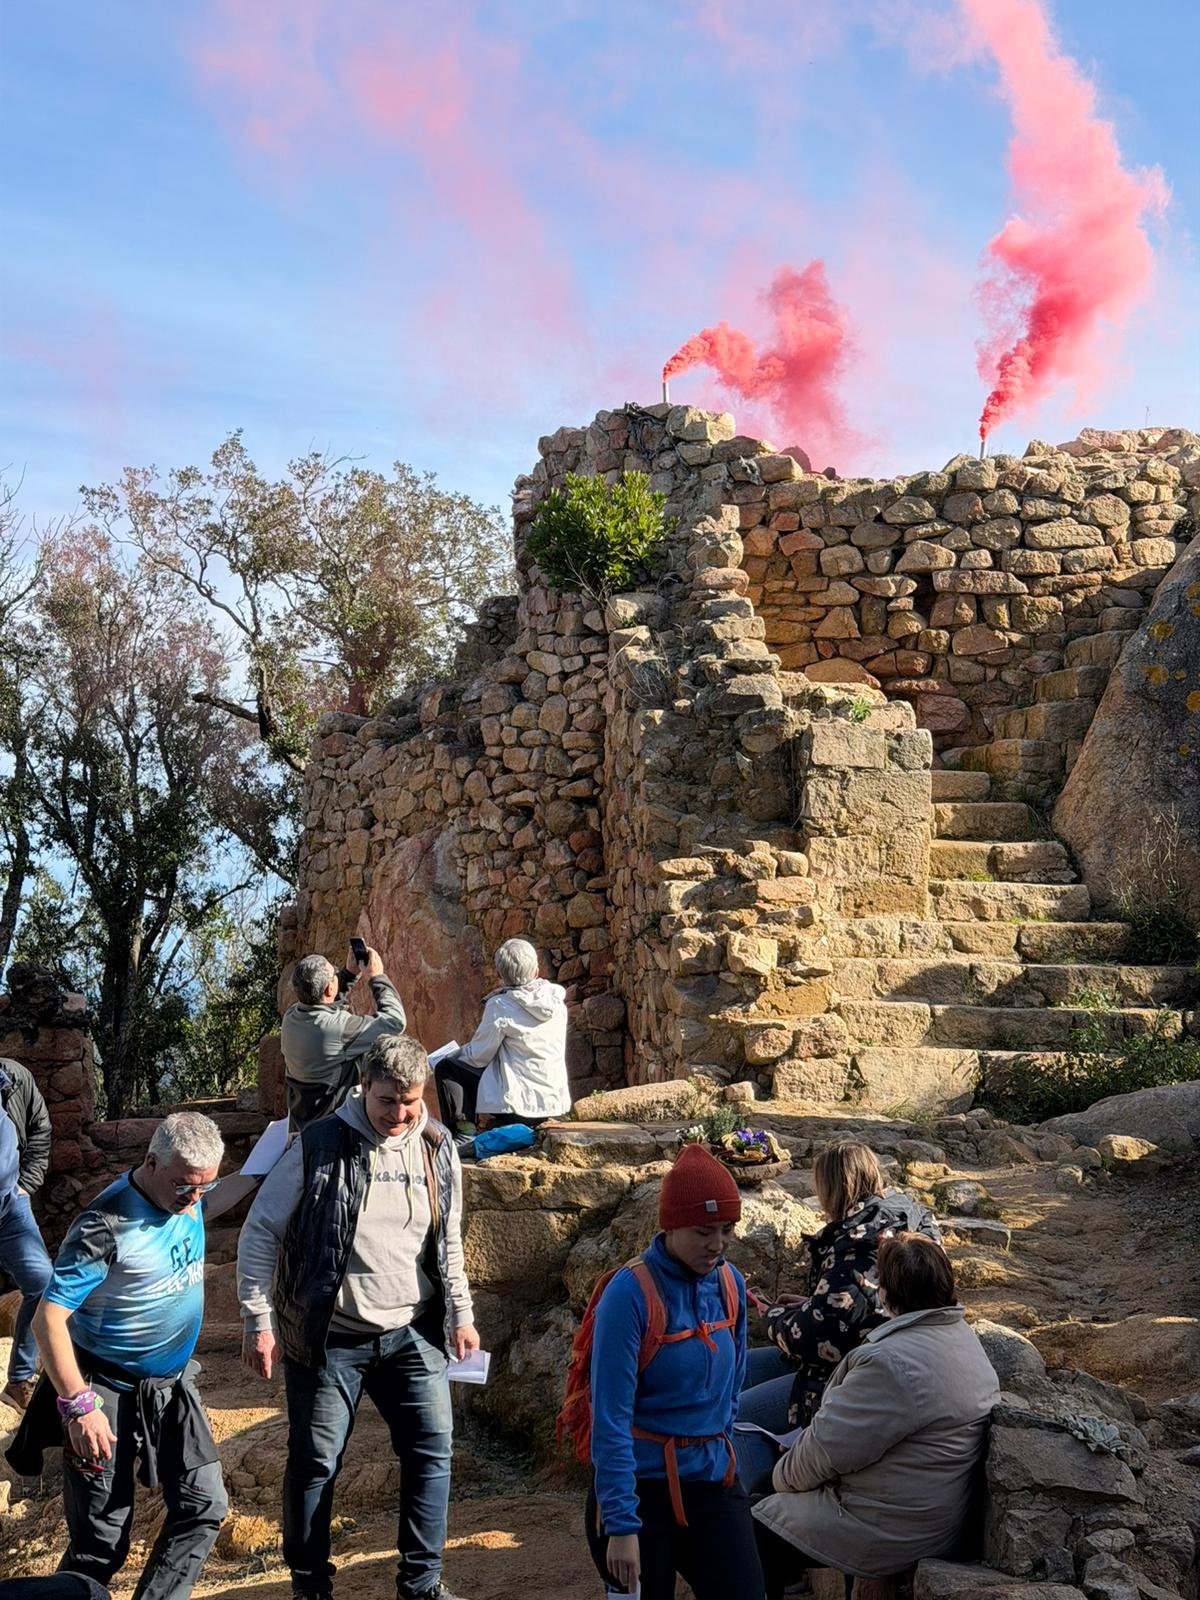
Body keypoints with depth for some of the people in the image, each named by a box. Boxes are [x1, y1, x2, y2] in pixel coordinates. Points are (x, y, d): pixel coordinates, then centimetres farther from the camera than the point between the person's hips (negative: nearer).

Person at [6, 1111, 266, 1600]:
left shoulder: (187, 1197, -2)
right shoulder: (108, 1226, -24)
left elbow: (220, 1197, 26)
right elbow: (48, 1319, -23)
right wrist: (79, 1405, -26)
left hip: (173, 1386, 7)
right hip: (107, 1394, -7)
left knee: (204, 1507, 4)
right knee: (102, 1543, -2)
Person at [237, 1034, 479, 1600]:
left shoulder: (438, 1149, 2)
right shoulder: (318, 1146, -11)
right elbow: (261, 1233, -6)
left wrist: (461, 1315, 12)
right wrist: (258, 1322, -8)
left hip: (412, 1334, 4)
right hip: (330, 1337, -3)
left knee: (432, 1450, 2)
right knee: (315, 1463, 4)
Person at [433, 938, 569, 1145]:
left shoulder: (500, 1005, -14)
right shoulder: (556, 998, 2)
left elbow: (478, 1057, -7)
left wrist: (458, 1053, 14)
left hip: (519, 1105, -6)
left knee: (445, 1069, 6)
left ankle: (462, 1132, 0)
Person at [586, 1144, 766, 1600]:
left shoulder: (729, 1283, 1)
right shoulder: (630, 1294, -17)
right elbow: (610, 1420, -18)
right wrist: (620, 1524, -20)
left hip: (713, 1485, 5)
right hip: (641, 1487, -5)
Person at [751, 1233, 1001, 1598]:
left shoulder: (893, 1362, -29)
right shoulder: (962, 1336, 4)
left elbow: (827, 1447, -21)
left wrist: (785, 1476, -2)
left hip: (890, 1536, -9)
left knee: (754, 1529, 3)